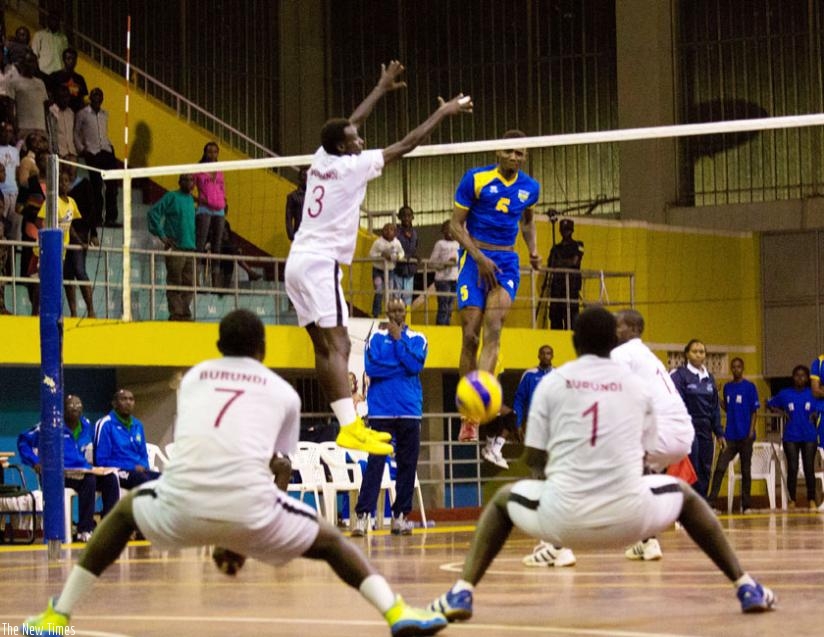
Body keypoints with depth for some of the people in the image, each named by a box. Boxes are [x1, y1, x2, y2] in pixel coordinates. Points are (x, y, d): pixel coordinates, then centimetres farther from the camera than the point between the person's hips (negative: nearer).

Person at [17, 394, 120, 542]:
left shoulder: (86, 425, 13)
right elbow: (23, 440, 0)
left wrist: (87, 466, 14)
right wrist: (35, 462, -10)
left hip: (81, 471, 7)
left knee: (110, 479, -17)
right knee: (89, 481, -34)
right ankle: (84, 530, -32)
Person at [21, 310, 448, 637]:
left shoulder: (194, 376, 27)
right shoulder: (282, 391, 22)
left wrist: (215, 536, 45)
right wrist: (240, 541, 37)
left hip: (185, 507, 1)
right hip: (249, 512, -1)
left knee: (126, 510, 33)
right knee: (328, 539, 25)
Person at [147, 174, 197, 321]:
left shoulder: (191, 199, 17)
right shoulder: (172, 197, -4)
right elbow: (153, 212, -10)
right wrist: (161, 235, -12)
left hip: (190, 248, 7)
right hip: (175, 248, -7)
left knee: (189, 284, 6)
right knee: (175, 284, -5)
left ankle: (185, 314, 12)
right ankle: (176, 314, -3)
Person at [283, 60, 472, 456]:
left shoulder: (322, 159, 11)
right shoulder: (350, 166, -8)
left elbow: (348, 124, 28)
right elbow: (406, 145, -4)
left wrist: (382, 88, 38)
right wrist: (443, 113, 7)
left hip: (298, 262, 9)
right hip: (320, 263, -9)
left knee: (324, 346, 7)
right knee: (337, 345, -16)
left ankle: (350, 423, 9)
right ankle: (349, 428, -25)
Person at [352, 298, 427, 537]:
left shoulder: (417, 339, 9)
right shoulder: (376, 337, 6)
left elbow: (415, 365, -9)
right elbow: (371, 367, -9)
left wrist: (398, 338, -7)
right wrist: (402, 366, -6)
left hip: (409, 412, 2)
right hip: (381, 411, -2)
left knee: (407, 464, 3)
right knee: (375, 463, -8)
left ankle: (400, 515, 9)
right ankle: (362, 515, -11)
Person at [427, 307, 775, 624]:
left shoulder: (553, 382, 6)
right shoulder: (637, 386, 12)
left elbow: (533, 457, 8)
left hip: (564, 519, -1)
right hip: (629, 518, 1)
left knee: (503, 498, 31)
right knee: (683, 493, 34)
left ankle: (462, 593, 12)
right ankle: (746, 587, 27)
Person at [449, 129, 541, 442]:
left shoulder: (530, 187, 7)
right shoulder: (475, 179, -5)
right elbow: (456, 224, -4)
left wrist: (533, 248, 11)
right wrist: (480, 257, -15)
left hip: (507, 261, 2)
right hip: (475, 258, -2)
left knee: (493, 328, -18)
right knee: (470, 335, -7)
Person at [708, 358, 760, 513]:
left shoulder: (749, 387, -2)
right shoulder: (727, 387, 11)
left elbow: (754, 411, -3)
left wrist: (751, 431, -11)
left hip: (745, 436, -3)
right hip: (730, 435, 3)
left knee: (745, 470, 5)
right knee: (720, 468, -8)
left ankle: (746, 505, 12)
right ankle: (711, 502, -9)